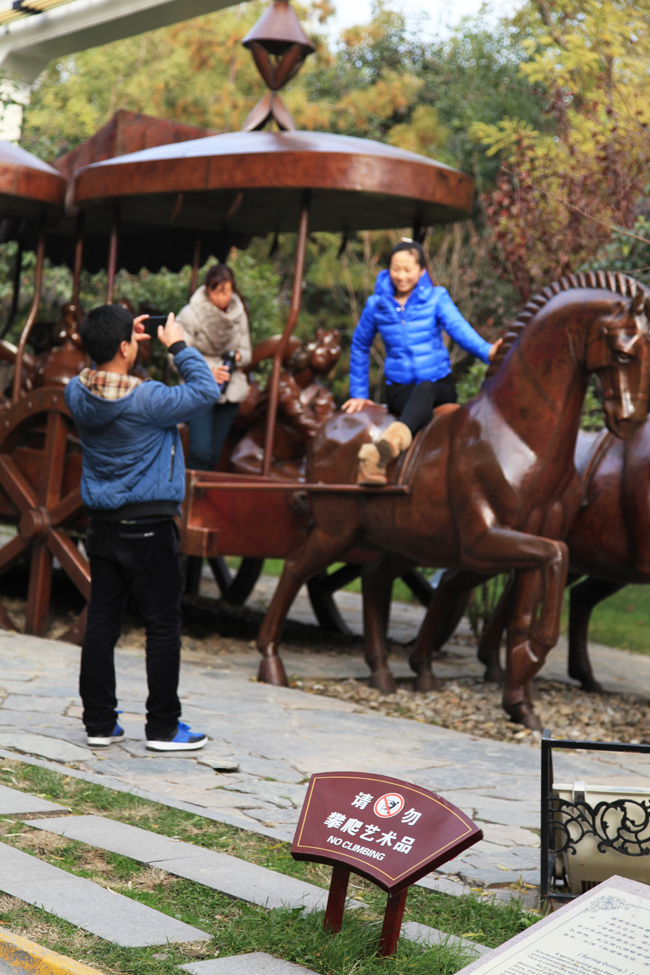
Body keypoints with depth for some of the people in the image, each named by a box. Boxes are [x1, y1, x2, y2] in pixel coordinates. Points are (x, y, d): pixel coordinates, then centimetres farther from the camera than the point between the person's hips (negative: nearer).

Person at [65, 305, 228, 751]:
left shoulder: (78, 393, -2)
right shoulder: (147, 400, -20)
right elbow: (206, 392, -9)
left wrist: (122, 338, 13)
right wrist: (179, 346, 0)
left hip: (102, 526, 6)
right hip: (149, 529, -6)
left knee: (101, 623, 10)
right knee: (164, 626, 3)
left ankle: (99, 722, 16)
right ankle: (163, 727, 8)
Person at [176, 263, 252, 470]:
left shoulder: (239, 314, 6)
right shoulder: (191, 314, -8)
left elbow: (247, 353, 13)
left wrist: (238, 356, -11)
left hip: (230, 390, 4)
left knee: (215, 454, 4)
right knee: (201, 451, -19)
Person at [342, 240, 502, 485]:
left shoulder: (437, 298, 4)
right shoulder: (376, 304, 8)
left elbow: (458, 328, -13)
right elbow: (359, 347, 20)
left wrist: (486, 350, -34)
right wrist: (359, 394, 18)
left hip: (439, 385, 0)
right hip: (400, 391, 0)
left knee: (424, 390, -39)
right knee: (422, 410, -37)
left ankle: (387, 445, -67)